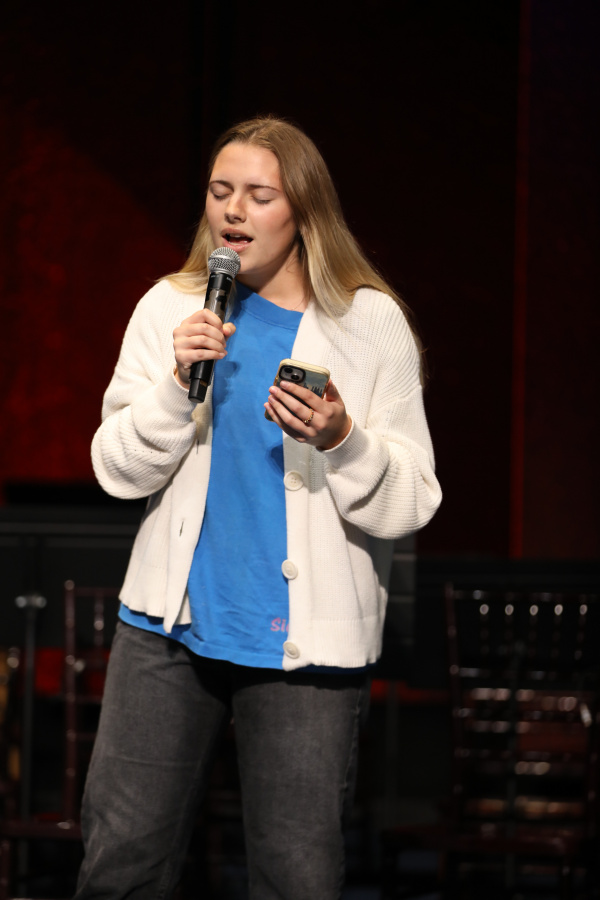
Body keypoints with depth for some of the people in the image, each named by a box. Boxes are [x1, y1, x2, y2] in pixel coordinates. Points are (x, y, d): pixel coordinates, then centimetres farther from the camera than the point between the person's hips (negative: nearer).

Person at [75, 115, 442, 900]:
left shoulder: (372, 325, -1)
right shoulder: (170, 308, 6)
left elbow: (409, 503, -4)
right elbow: (119, 470, 2)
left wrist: (342, 440, -21)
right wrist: (174, 386, -13)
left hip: (307, 640, -2)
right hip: (170, 626, 2)